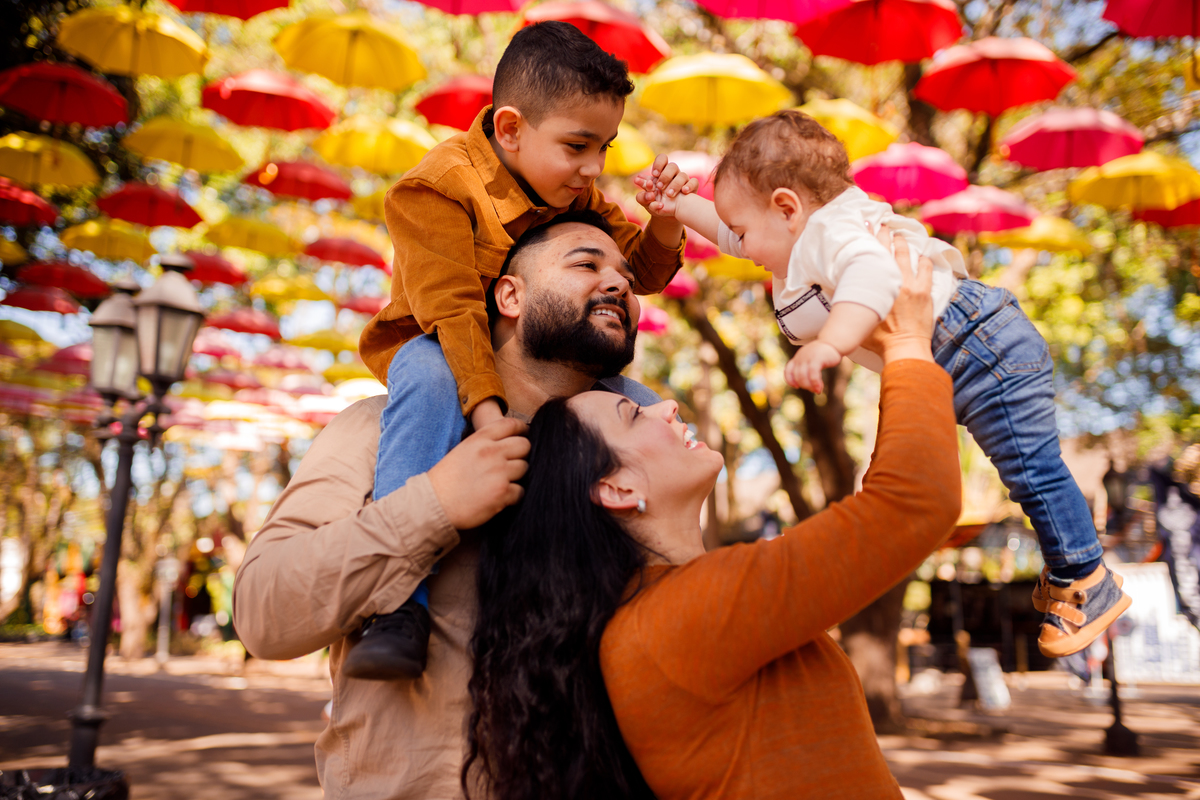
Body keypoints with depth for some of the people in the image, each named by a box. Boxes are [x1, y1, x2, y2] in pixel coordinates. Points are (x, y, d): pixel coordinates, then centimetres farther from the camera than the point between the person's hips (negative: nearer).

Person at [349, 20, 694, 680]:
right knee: (431, 379, -42)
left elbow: (641, 271, 8)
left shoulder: (577, 193, 3)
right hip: (441, 348, -5)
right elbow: (452, 311, -31)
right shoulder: (438, 186, -19)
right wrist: (489, 414, -43)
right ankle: (399, 606, -45)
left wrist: (667, 219, -15)